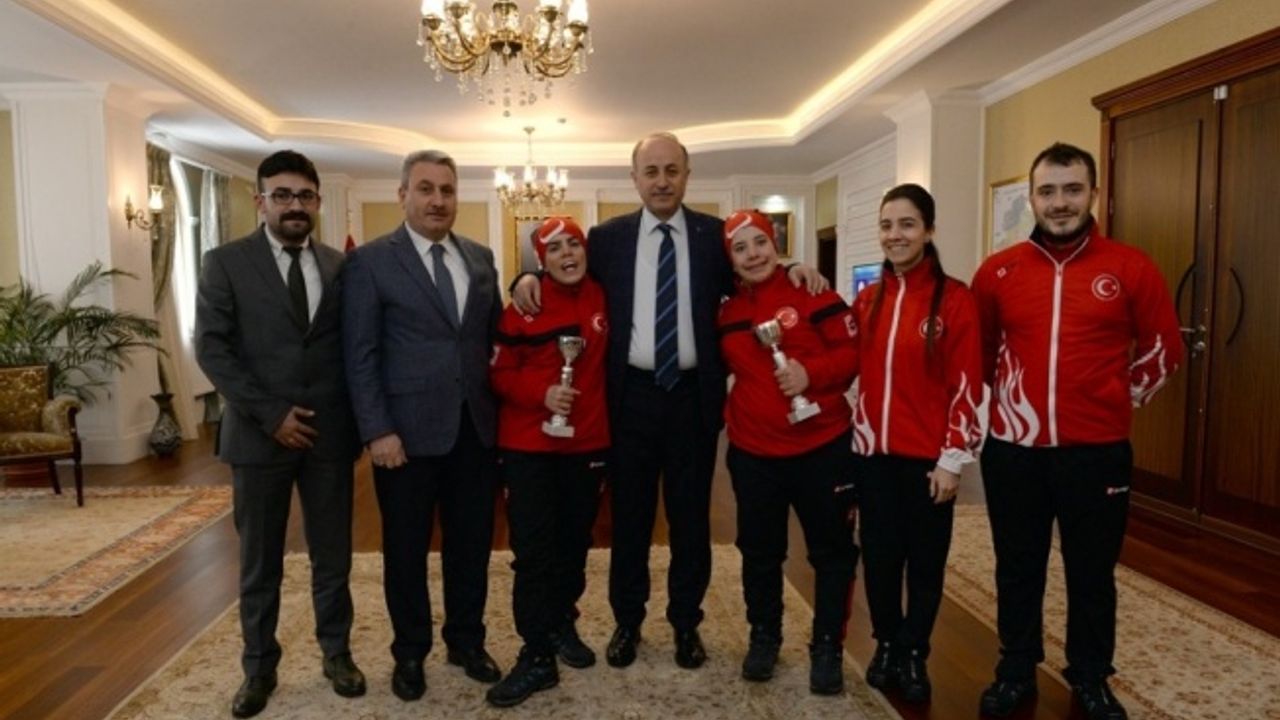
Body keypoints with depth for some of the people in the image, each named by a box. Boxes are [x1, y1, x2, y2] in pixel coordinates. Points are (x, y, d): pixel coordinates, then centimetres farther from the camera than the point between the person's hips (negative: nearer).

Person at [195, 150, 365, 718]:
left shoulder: (339, 267, 6)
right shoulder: (226, 263, -1)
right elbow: (211, 348, -8)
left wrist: (358, 418, -3)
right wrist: (270, 414, -13)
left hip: (329, 433, 2)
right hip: (260, 433, -2)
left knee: (333, 554, 12)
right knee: (259, 561, 11)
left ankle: (336, 653, 29)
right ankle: (259, 667, 28)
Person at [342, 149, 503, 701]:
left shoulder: (481, 258, 10)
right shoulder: (371, 261, -4)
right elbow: (360, 356, -8)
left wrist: (500, 405, 2)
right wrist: (377, 430, -13)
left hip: (476, 427, 4)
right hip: (408, 430, -4)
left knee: (472, 544, 14)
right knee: (406, 550, 11)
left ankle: (467, 642, 34)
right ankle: (410, 653, 31)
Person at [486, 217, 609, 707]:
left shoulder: (602, 298, 1)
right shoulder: (524, 307, -7)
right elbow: (500, 373, -5)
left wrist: (605, 417, 5)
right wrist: (541, 393, -20)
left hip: (588, 441, 3)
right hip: (529, 445, -3)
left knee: (574, 542, 14)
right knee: (534, 549, -2)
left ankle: (562, 624, 36)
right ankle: (537, 656, 9)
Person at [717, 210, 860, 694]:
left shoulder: (811, 294, -6)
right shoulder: (727, 314, 7)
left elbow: (854, 351, -9)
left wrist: (811, 373, -23)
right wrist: (722, 416, 4)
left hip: (822, 446, -3)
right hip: (752, 450, 3)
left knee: (831, 549, 8)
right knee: (759, 550, 14)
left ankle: (827, 647, 24)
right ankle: (763, 636, 33)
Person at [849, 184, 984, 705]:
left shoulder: (955, 299, -7)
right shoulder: (867, 300, 6)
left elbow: (966, 386, -9)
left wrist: (954, 458, -11)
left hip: (928, 456, -3)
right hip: (873, 451, 4)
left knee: (925, 560, 10)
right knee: (880, 555, 12)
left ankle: (914, 654, 28)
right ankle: (886, 645, 31)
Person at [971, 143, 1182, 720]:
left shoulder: (1130, 268, -2)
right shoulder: (998, 271, 0)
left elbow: (1163, 349, 8)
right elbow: (979, 348, 15)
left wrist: (1118, 398, 5)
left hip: (1097, 452, -1)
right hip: (1013, 450, 1)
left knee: (1092, 573, 14)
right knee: (1017, 569, 14)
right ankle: (1016, 671, 32)